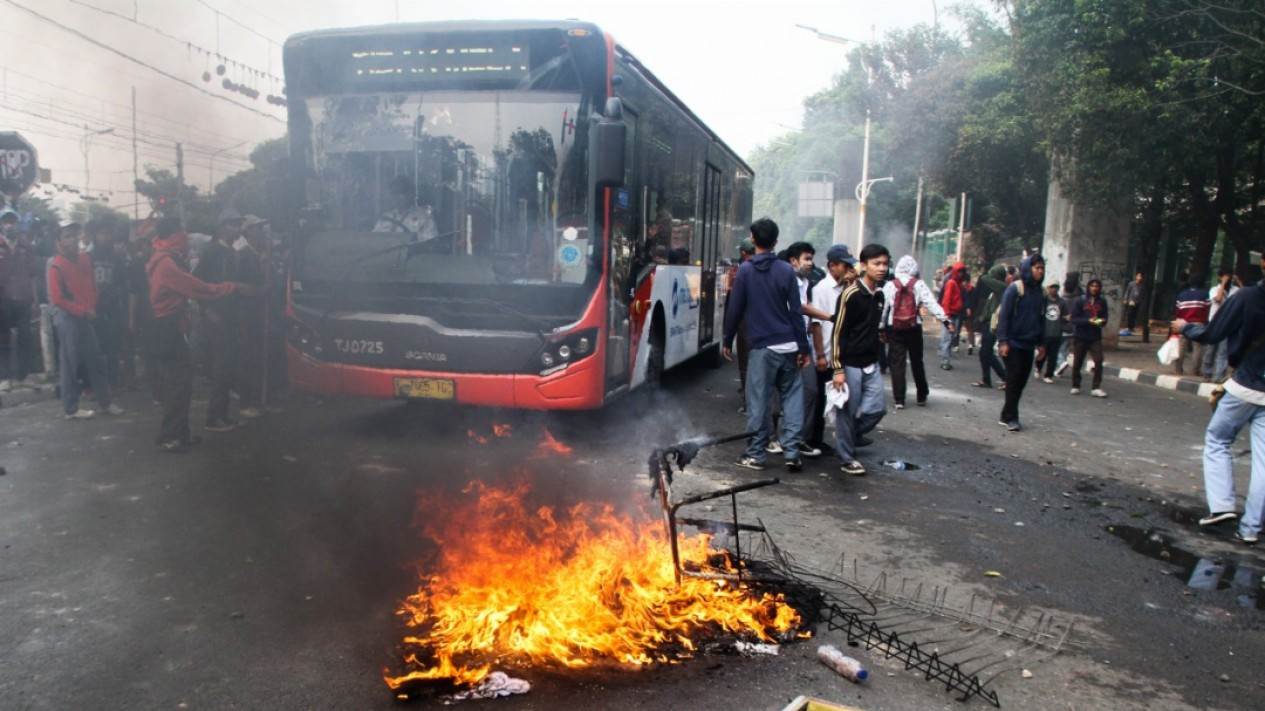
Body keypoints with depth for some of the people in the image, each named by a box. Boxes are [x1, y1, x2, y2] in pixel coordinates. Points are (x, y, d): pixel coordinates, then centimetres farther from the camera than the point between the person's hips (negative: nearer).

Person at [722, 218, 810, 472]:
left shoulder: (745, 270, -3)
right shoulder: (787, 270, 2)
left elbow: (735, 309, -2)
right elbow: (796, 311, 0)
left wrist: (727, 341, 9)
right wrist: (803, 347, 4)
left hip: (762, 347, -2)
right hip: (788, 346, 2)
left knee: (758, 401, 4)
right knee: (792, 397, 10)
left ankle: (755, 454, 10)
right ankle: (791, 452, 8)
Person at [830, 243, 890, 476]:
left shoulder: (879, 295, 9)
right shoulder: (851, 294, -14)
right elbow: (838, 333, -14)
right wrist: (838, 369, -16)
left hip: (871, 364, 7)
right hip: (850, 365, -7)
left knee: (877, 408, 6)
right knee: (848, 412, 2)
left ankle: (851, 436, 31)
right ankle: (847, 458, 15)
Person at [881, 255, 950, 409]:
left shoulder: (890, 285, 1)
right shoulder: (919, 284, -2)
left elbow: (883, 308, 1)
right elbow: (931, 303, -11)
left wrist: (881, 327, 8)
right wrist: (944, 319, -13)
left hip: (895, 329, 0)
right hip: (914, 328, 0)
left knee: (897, 364, 2)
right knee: (917, 362, 14)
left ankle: (899, 399, -1)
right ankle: (921, 396, 25)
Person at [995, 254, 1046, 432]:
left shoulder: (1039, 292, 10)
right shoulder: (1015, 289, -9)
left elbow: (1041, 319, 15)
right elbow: (1004, 315, -12)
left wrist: (1041, 343, 11)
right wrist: (1003, 341, -17)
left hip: (1028, 345, 6)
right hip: (1013, 343, -6)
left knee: (1021, 380, 7)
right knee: (1014, 379, -4)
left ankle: (1007, 416, 16)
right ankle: (1010, 417, 3)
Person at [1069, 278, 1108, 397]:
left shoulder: (1102, 302, 5)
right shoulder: (1080, 301, -4)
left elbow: (1105, 318, 10)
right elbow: (1074, 319, -9)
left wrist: (1101, 321, -13)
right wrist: (1088, 321, -22)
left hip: (1095, 337, 2)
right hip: (1080, 336, -2)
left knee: (1098, 360, -10)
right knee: (1077, 362, 6)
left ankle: (1096, 388, -5)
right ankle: (1075, 386, 21)